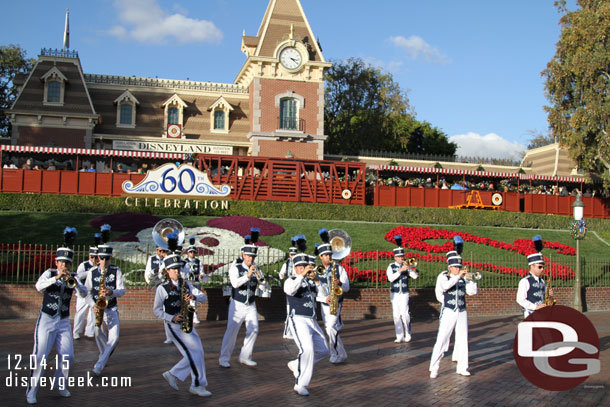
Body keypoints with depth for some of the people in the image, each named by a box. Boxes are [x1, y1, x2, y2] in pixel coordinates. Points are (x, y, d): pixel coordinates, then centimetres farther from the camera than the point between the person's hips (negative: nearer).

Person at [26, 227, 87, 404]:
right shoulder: (49, 273, -1)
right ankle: (32, 390, 3)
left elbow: (84, 292, -10)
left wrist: (74, 282, -27)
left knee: (68, 356, -1)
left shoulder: (73, 277, 6)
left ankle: (61, 386, 20)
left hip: (64, 322, 3)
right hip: (47, 320, -3)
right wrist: (56, 278, -31)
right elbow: (39, 286, -20)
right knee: (40, 356, -8)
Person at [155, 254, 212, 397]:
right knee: (194, 352, -11)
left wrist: (194, 297, -18)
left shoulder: (186, 284, 9)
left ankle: (173, 375, 20)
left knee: (196, 353, 4)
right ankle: (197, 385, -1)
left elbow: (204, 297, 4)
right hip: (173, 325, -6)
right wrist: (172, 318, -15)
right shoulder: (162, 288, -5)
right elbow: (156, 310, -2)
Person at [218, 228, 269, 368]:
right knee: (231, 331, -5)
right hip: (237, 305, -4)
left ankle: (245, 357, 16)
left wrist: (260, 277, -21)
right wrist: (248, 275, -33)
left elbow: (265, 287, -2)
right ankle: (224, 358, 6)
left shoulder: (256, 270, 6)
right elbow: (235, 283, -23)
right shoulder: (235, 267, -7)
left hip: (251, 306, 5)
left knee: (253, 330, 1)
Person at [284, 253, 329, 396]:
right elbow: (290, 290, -25)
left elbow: (324, 295, 3)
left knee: (323, 351, 10)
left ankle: (296, 365, 27)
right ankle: (300, 385, -15)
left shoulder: (311, 282, 16)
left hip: (312, 321, 7)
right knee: (307, 349, -24)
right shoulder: (291, 280, -1)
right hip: (298, 320, -7)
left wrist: (316, 280, -9)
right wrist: (302, 275, -30)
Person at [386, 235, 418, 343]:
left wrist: (411, 268, -20)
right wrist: (400, 270, -24)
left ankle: (407, 335, 2)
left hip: (404, 293, -1)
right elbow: (391, 278, -15)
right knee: (396, 315, 2)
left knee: (404, 314, -11)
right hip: (394, 294, 1)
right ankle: (399, 336, 8)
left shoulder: (406, 266, 5)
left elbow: (415, 276, -5)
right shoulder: (391, 267, 1)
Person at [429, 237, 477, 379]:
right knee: (441, 340, -6)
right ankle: (434, 369, -2)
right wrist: (458, 276, -21)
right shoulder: (443, 276, -2)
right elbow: (445, 286, -22)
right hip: (448, 312, -4)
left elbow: (472, 291, 2)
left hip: (462, 313, 4)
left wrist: (470, 279, -9)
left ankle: (462, 367, 19)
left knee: (462, 340, 9)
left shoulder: (463, 278, 9)